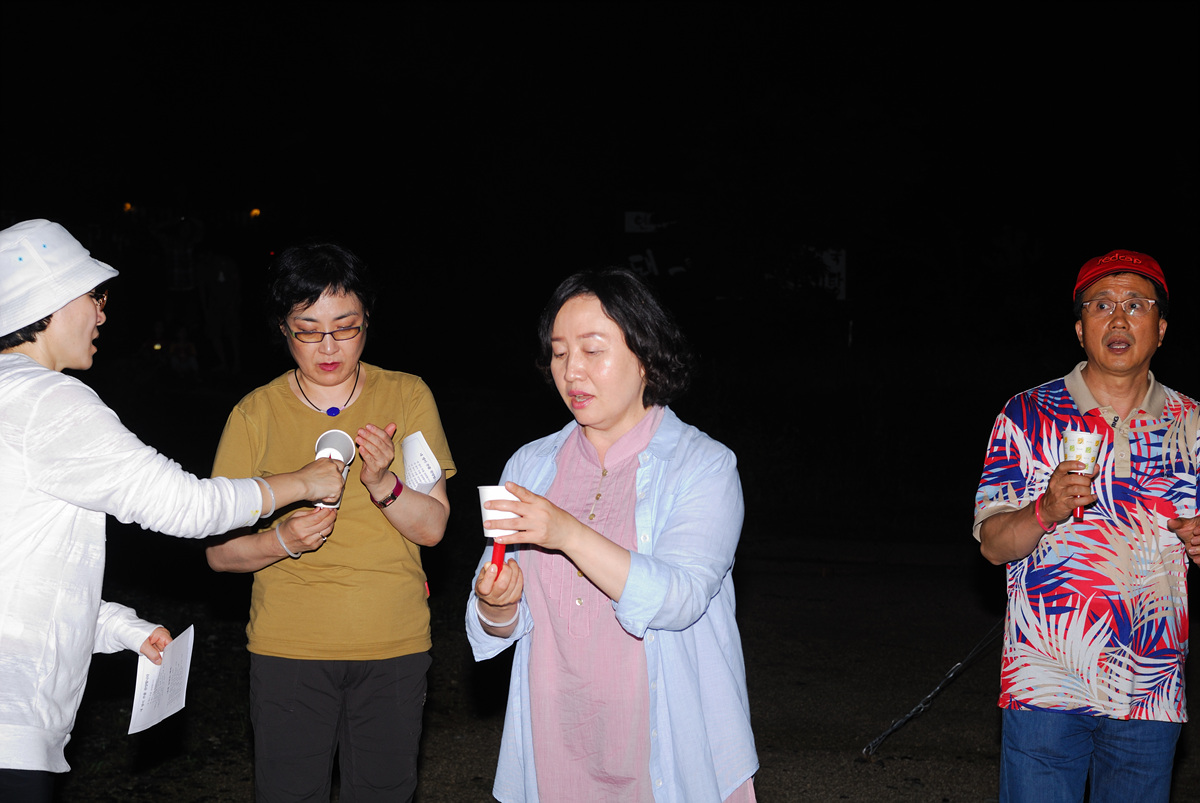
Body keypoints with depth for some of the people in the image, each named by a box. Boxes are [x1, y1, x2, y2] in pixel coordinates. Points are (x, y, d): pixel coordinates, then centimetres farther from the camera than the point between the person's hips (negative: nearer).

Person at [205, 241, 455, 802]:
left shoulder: (407, 397, -1)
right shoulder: (256, 413, -2)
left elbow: (432, 527, -4)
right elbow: (219, 550, -3)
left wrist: (383, 483, -23)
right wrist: (280, 539, -23)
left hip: (393, 646, 1)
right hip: (288, 647, -1)